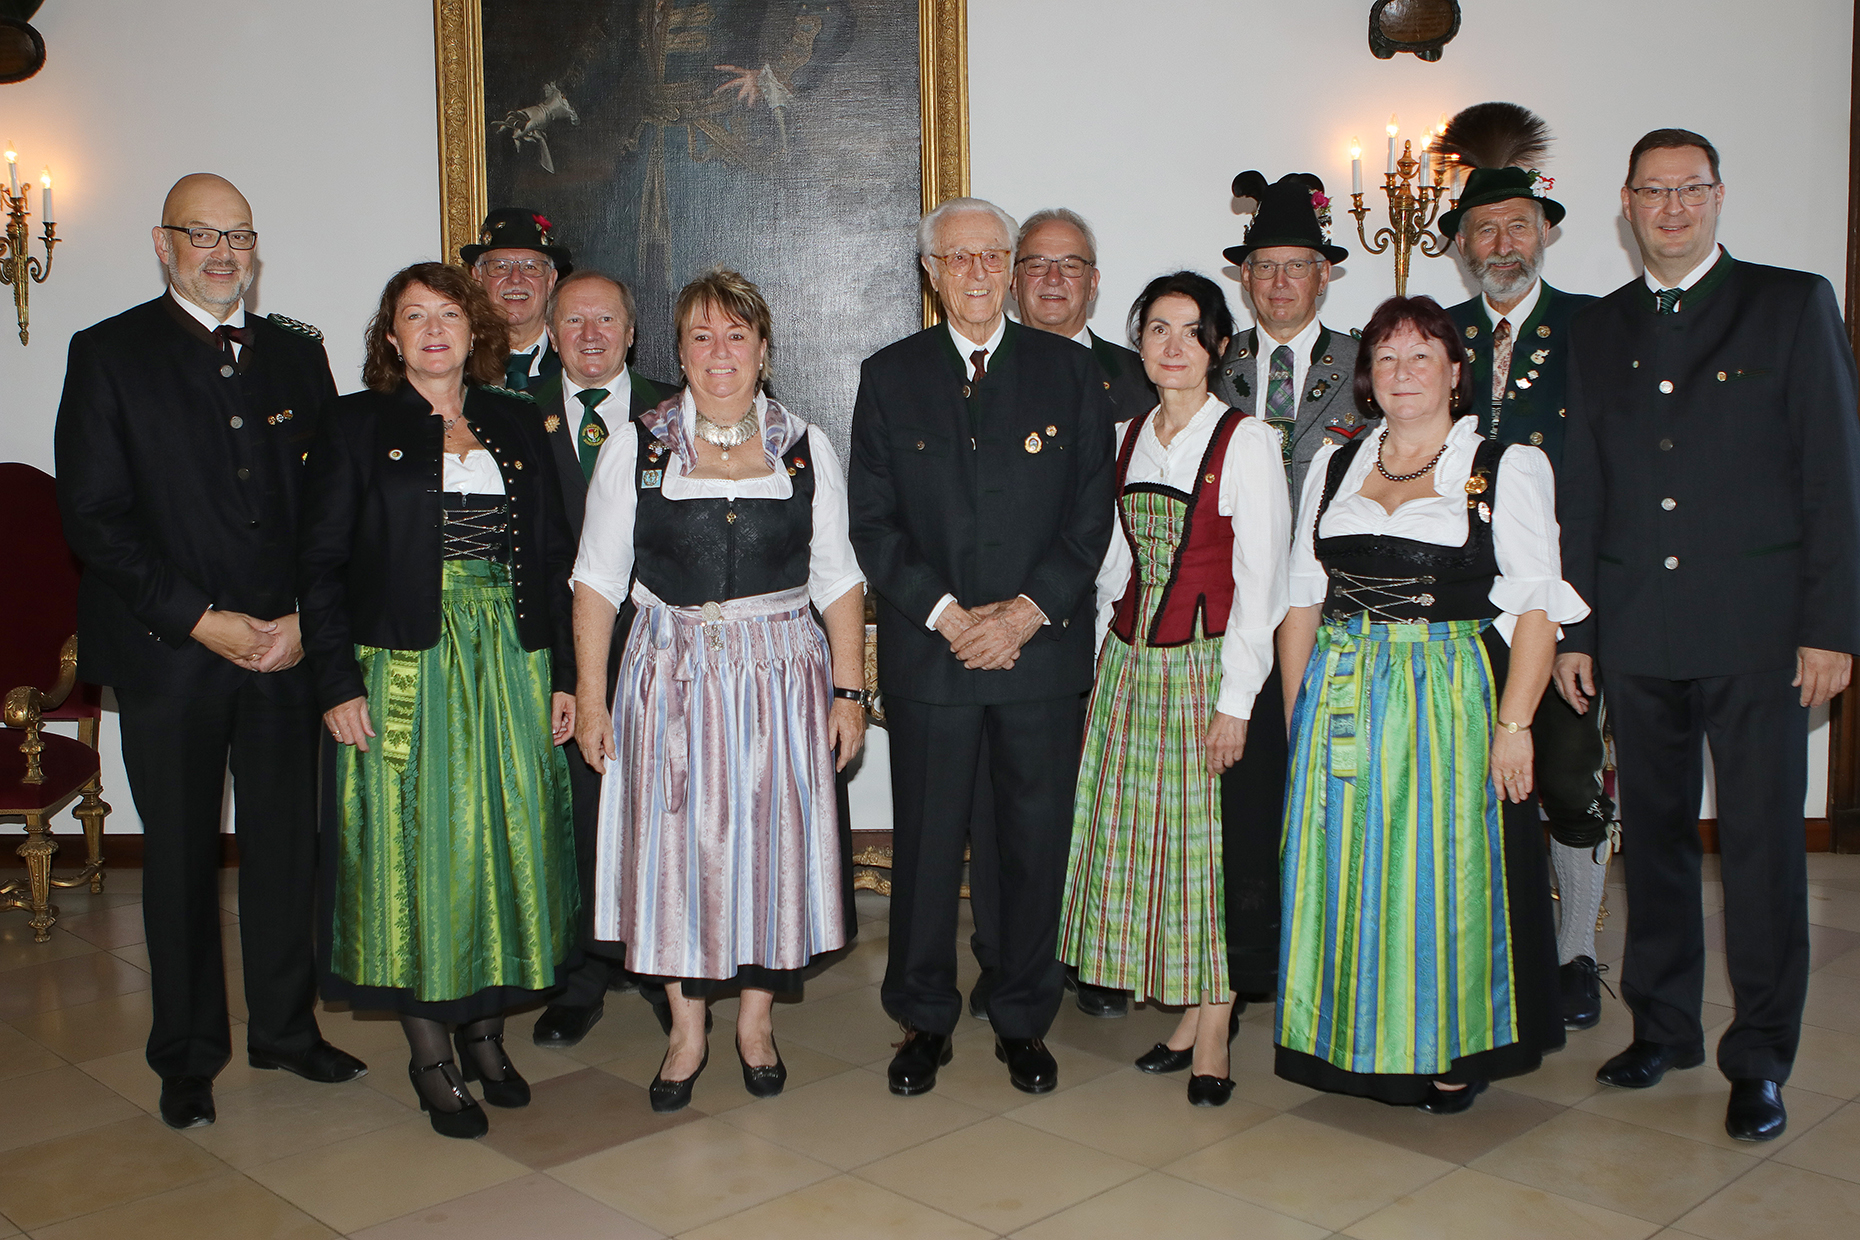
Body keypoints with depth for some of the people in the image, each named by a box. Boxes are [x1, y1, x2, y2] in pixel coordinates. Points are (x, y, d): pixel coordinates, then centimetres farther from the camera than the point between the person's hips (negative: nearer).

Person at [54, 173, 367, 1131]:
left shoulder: (296, 354, 10)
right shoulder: (108, 354, 0)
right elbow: (92, 515, -7)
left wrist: (306, 617, -5)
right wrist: (200, 620, -13)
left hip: (287, 647, 3)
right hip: (169, 654, -3)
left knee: (288, 844, 9)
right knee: (180, 855, 8)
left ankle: (285, 1025, 27)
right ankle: (189, 1056, 22)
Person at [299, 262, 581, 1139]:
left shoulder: (517, 424, 11)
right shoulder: (356, 425, 3)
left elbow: (553, 555, 10)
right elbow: (322, 563, -1)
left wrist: (563, 672, 4)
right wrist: (339, 681, -10)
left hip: (510, 666, 3)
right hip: (404, 672, -3)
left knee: (506, 843, 6)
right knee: (415, 849, 0)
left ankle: (485, 1028, 22)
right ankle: (429, 1055, 12)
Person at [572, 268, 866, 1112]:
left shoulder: (805, 448, 5)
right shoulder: (636, 448, 2)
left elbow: (838, 582, 5)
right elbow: (598, 582, 2)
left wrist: (849, 690, -1)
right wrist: (590, 696, -4)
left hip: (782, 671, 1)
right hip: (673, 676, 0)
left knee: (773, 839, 6)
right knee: (677, 844, 4)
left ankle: (756, 1020, 25)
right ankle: (687, 1033, 21)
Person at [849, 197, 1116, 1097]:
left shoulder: (1069, 371, 7)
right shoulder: (889, 375, 7)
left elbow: (1092, 510, 2)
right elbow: (873, 519, 1)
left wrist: (1027, 610, -11)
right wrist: (947, 615, -11)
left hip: (1043, 647, 1)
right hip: (927, 651, 0)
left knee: (1037, 838, 7)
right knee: (926, 841, 6)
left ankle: (1023, 1018, 23)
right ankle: (923, 1017, 23)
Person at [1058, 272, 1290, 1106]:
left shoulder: (1245, 440, -6)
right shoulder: (1129, 437, 11)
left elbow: (1259, 580, -9)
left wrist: (1235, 701, -14)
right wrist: (1106, 658, 9)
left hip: (1211, 665, -5)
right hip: (1130, 664, 5)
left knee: (1213, 844, -1)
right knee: (1140, 840, 7)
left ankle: (1212, 1037, 11)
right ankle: (1189, 1015, 20)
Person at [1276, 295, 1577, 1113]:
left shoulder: (1507, 469, 0)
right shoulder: (1333, 468, 13)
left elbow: (1537, 608, -5)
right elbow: (1301, 598, 12)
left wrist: (1514, 723, -13)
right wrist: (1299, 710, 5)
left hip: (1451, 701, -3)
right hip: (1340, 701, 4)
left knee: (1445, 868, 2)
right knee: (1346, 870, 6)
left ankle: (1450, 1051, 19)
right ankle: (1358, 1042, 21)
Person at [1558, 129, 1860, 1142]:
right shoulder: (1601, 328, 12)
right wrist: (1571, 629, 8)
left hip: (1757, 629, -3)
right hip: (1638, 633, 3)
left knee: (1763, 845, 1)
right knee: (1653, 835, 11)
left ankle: (1759, 1059, 12)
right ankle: (1663, 1028, 25)